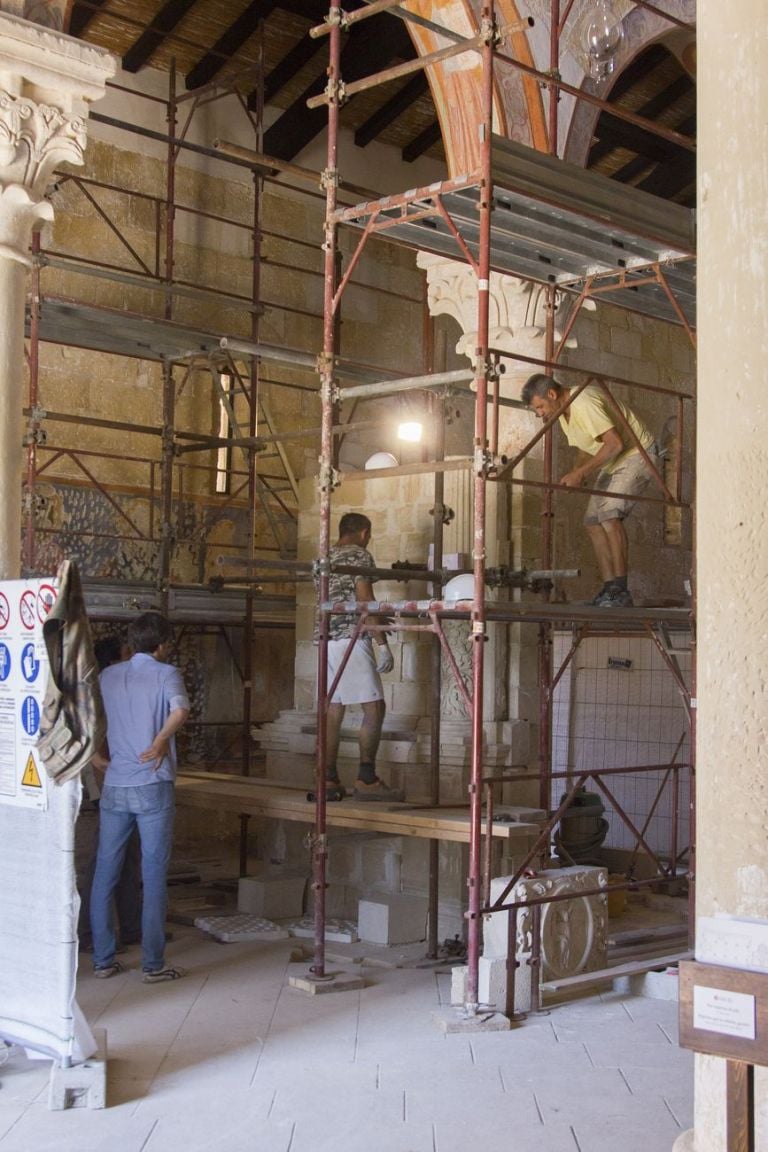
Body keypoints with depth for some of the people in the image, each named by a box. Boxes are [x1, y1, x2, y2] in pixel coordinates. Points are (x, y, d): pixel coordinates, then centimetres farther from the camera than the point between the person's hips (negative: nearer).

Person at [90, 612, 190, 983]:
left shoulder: (108, 675, 10)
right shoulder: (166, 674, -4)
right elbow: (180, 709, -23)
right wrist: (161, 741, -10)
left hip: (114, 788, 4)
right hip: (152, 788, -4)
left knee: (105, 873, 10)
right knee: (153, 876, 1)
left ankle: (103, 959, 15)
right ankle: (153, 964, 5)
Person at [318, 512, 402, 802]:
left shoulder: (324, 558, 20)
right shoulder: (359, 555, -3)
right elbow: (365, 601, -12)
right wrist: (382, 643, -12)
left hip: (326, 640, 8)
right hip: (351, 639, -8)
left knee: (332, 711, 7)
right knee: (374, 708, -6)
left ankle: (329, 780, 4)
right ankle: (366, 779, -11)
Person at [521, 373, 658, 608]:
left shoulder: (585, 403, -25)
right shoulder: (564, 414, 7)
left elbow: (615, 443, -31)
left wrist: (580, 473, -30)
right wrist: (574, 477, -2)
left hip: (636, 454, -10)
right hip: (611, 463, 10)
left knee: (609, 514, -23)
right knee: (593, 522, 2)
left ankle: (620, 590, -23)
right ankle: (610, 588, 2)